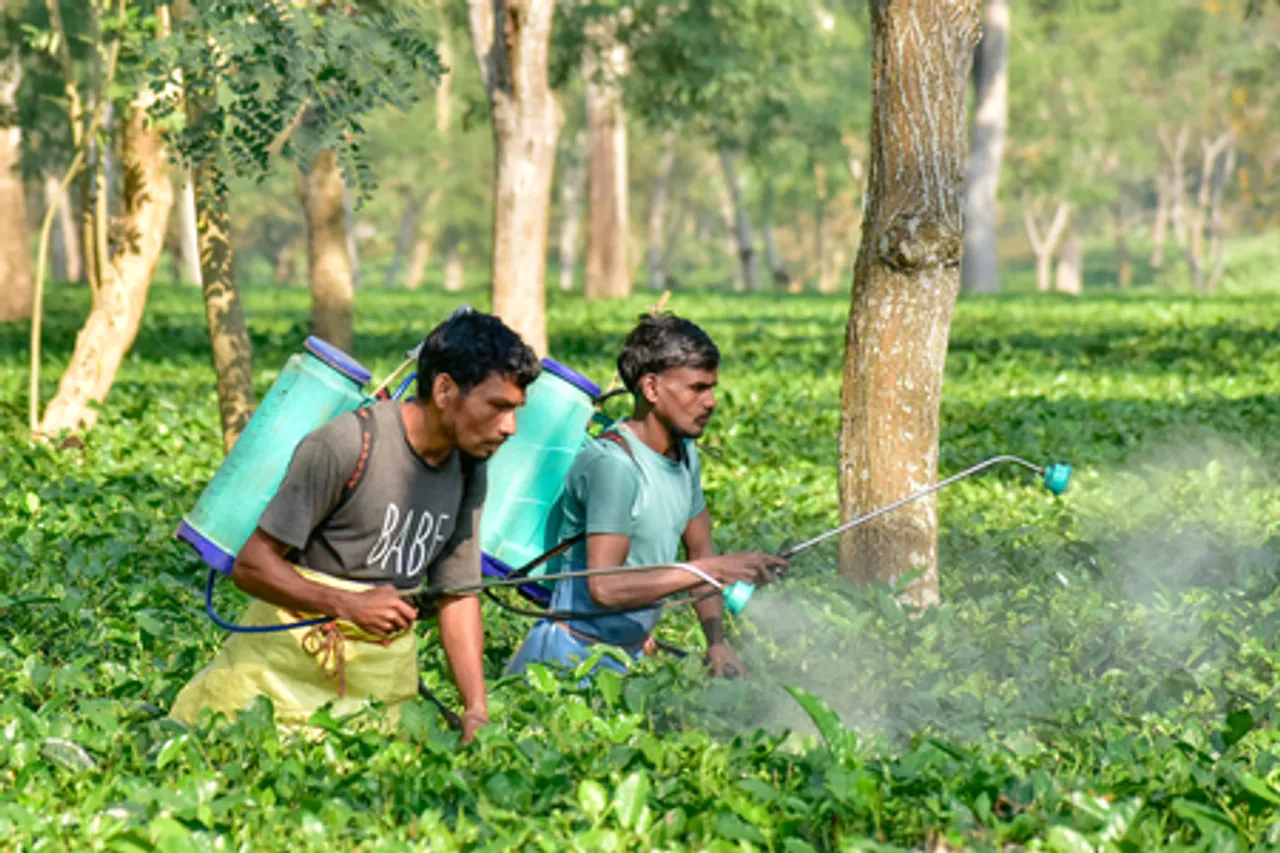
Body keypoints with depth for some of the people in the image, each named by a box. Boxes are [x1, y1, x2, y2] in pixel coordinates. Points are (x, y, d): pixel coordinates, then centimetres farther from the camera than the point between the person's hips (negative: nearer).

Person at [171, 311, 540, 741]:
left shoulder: (469, 472, 2)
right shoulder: (344, 446, -19)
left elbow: (458, 596, 7)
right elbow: (251, 565, -17)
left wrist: (476, 713, -3)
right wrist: (349, 604, -30)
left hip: (383, 674, 5)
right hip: (292, 652, -5)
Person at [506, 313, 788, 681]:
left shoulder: (685, 455, 8)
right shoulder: (613, 462, -21)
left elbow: (700, 552, 17)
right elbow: (605, 587, -28)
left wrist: (717, 642, 2)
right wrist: (716, 569, -28)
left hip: (630, 657, 8)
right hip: (573, 659, -8)